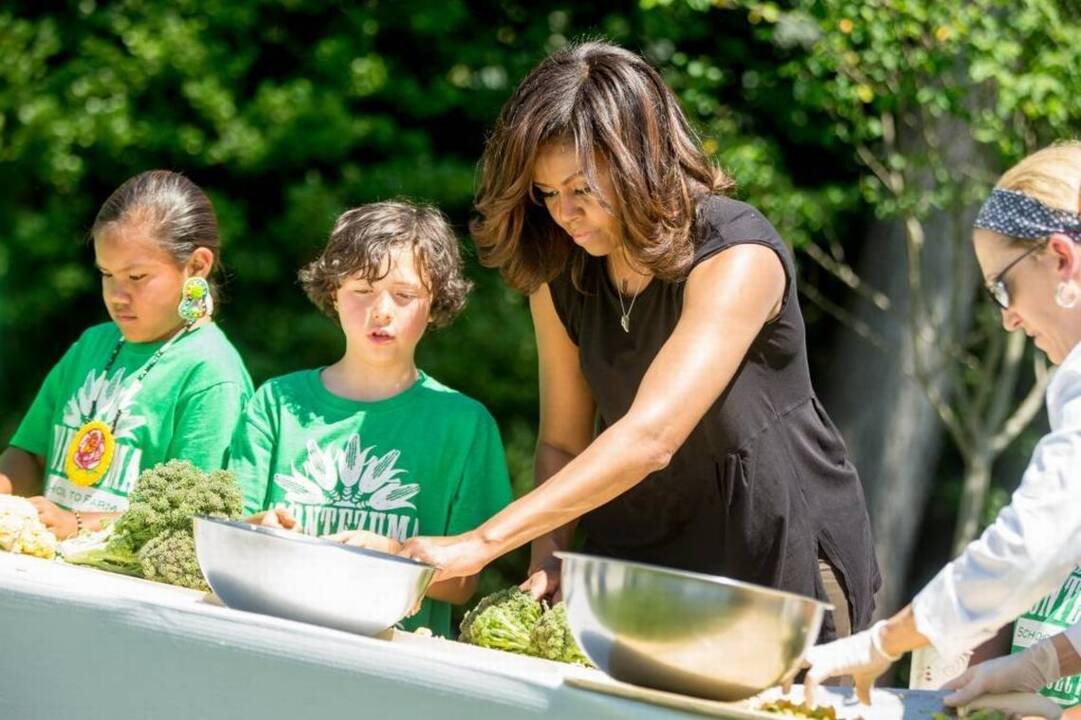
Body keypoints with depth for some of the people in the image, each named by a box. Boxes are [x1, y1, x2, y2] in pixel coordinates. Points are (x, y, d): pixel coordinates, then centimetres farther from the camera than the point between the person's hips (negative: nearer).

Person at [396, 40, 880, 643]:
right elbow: (563, 443, 5)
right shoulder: (558, 276, 0)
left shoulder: (738, 255, -23)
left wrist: (484, 543, -36)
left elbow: (649, 437, -32)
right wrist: (546, 560, -15)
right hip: (640, 559, 5)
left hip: (785, 562, -5)